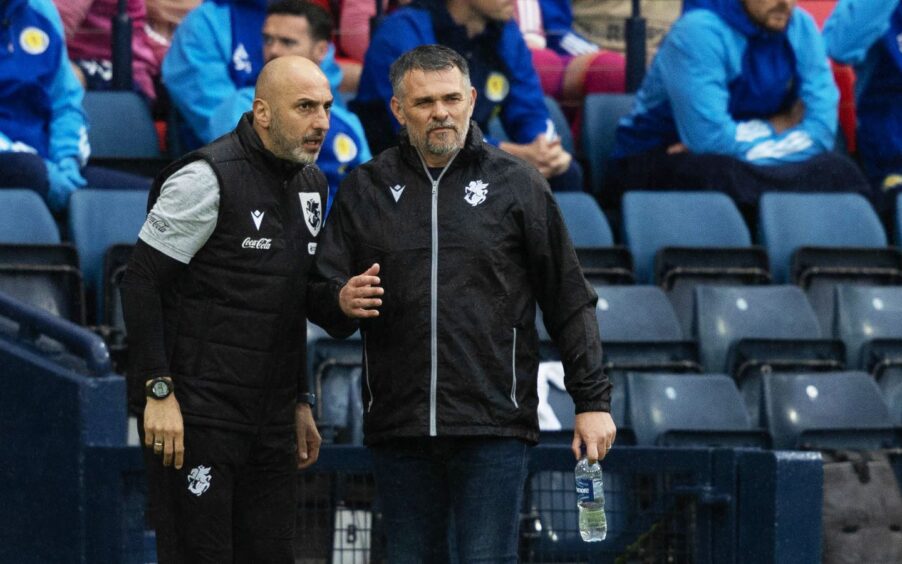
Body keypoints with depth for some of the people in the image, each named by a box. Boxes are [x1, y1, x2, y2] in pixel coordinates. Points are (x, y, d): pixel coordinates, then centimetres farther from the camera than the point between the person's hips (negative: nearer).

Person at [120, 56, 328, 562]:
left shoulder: (312, 185, 13)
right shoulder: (208, 178, -13)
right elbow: (141, 284, -14)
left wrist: (301, 402, 20)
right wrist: (159, 393, -19)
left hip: (270, 420, 8)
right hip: (197, 415, -8)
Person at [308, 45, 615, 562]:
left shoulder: (516, 184, 4)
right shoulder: (367, 189, 10)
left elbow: (570, 301, 5)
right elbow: (319, 293, 9)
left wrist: (592, 400, 1)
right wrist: (343, 301, -15)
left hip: (494, 427, -3)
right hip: (398, 429, 3)